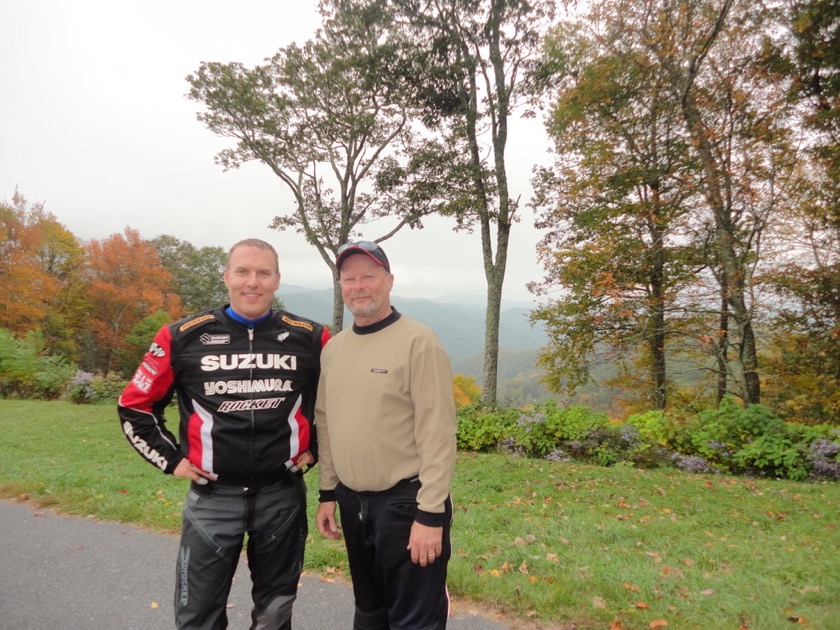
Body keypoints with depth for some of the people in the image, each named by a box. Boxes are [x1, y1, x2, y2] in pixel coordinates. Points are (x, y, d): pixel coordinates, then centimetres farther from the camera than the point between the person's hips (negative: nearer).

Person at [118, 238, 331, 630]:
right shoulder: (183, 337, -5)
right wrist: (171, 460, 1)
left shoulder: (309, 338, -4)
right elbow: (135, 406, 6)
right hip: (212, 496, 0)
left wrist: (315, 449, 5)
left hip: (283, 494, 1)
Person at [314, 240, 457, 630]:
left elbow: (437, 434, -18)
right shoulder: (333, 348, 6)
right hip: (352, 502, 6)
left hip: (405, 501, -6)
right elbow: (325, 423, 11)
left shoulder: (418, 342, -15)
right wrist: (327, 493, 11)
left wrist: (431, 514, -19)